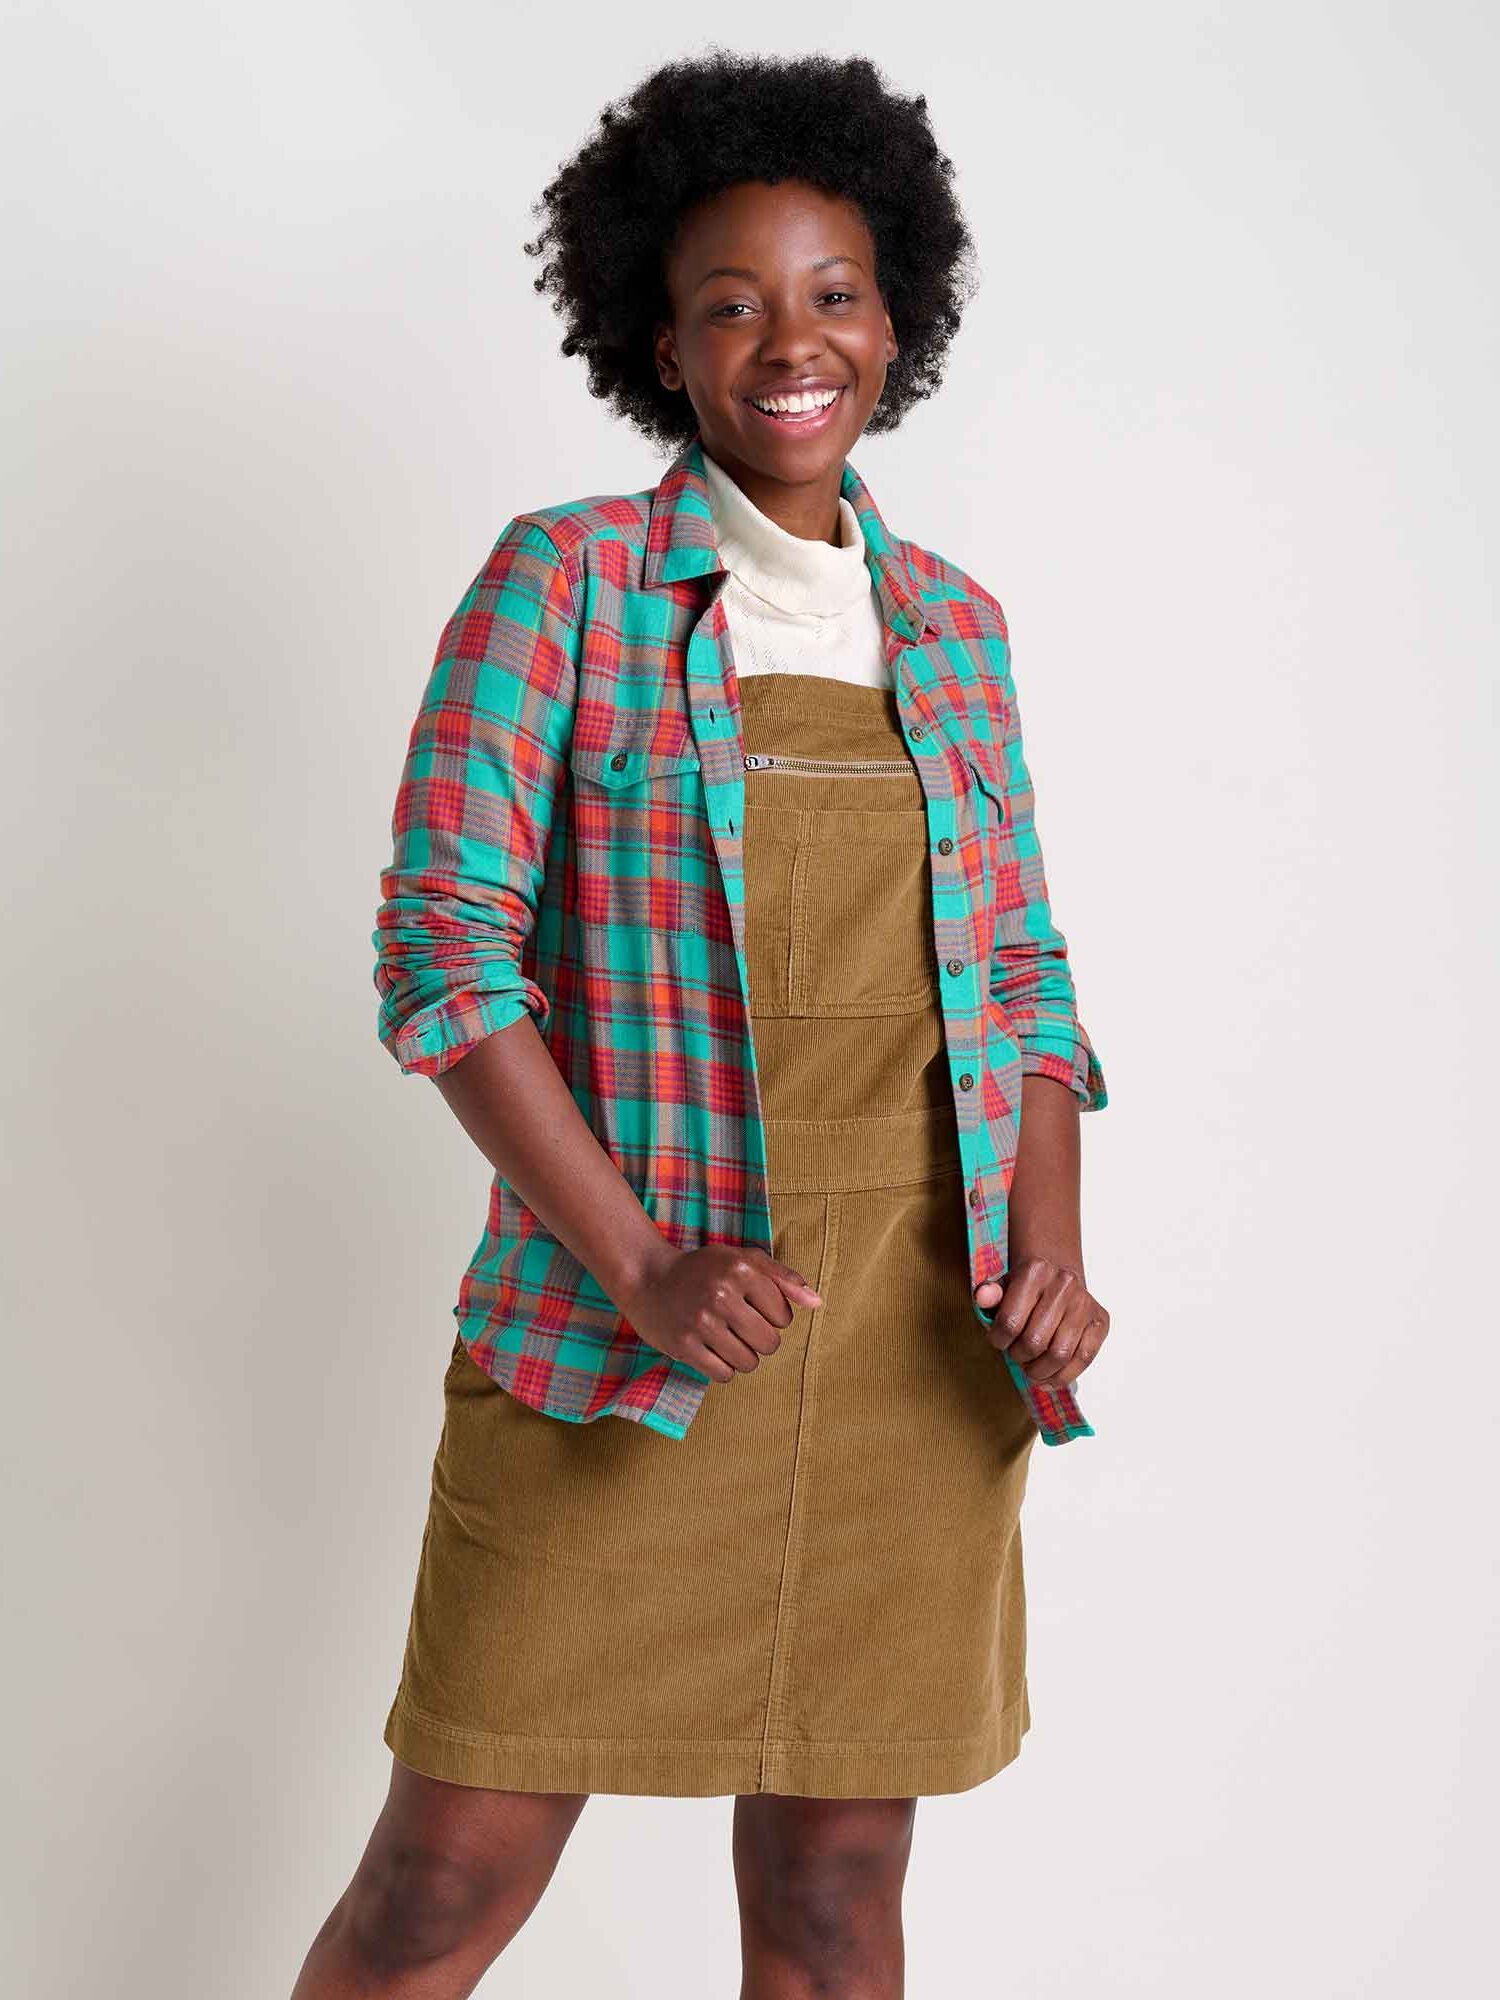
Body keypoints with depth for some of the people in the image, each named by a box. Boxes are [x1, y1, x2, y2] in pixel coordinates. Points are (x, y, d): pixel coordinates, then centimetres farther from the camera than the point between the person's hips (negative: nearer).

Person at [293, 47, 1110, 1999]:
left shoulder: (950, 621, 10)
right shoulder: (562, 578, -3)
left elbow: (1019, 967, 13)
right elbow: (444, 946, -9)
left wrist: (1049, 1247, -4)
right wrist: (643, 1267, -18)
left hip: (915, 1349, 4)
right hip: (615, 1332, -3)